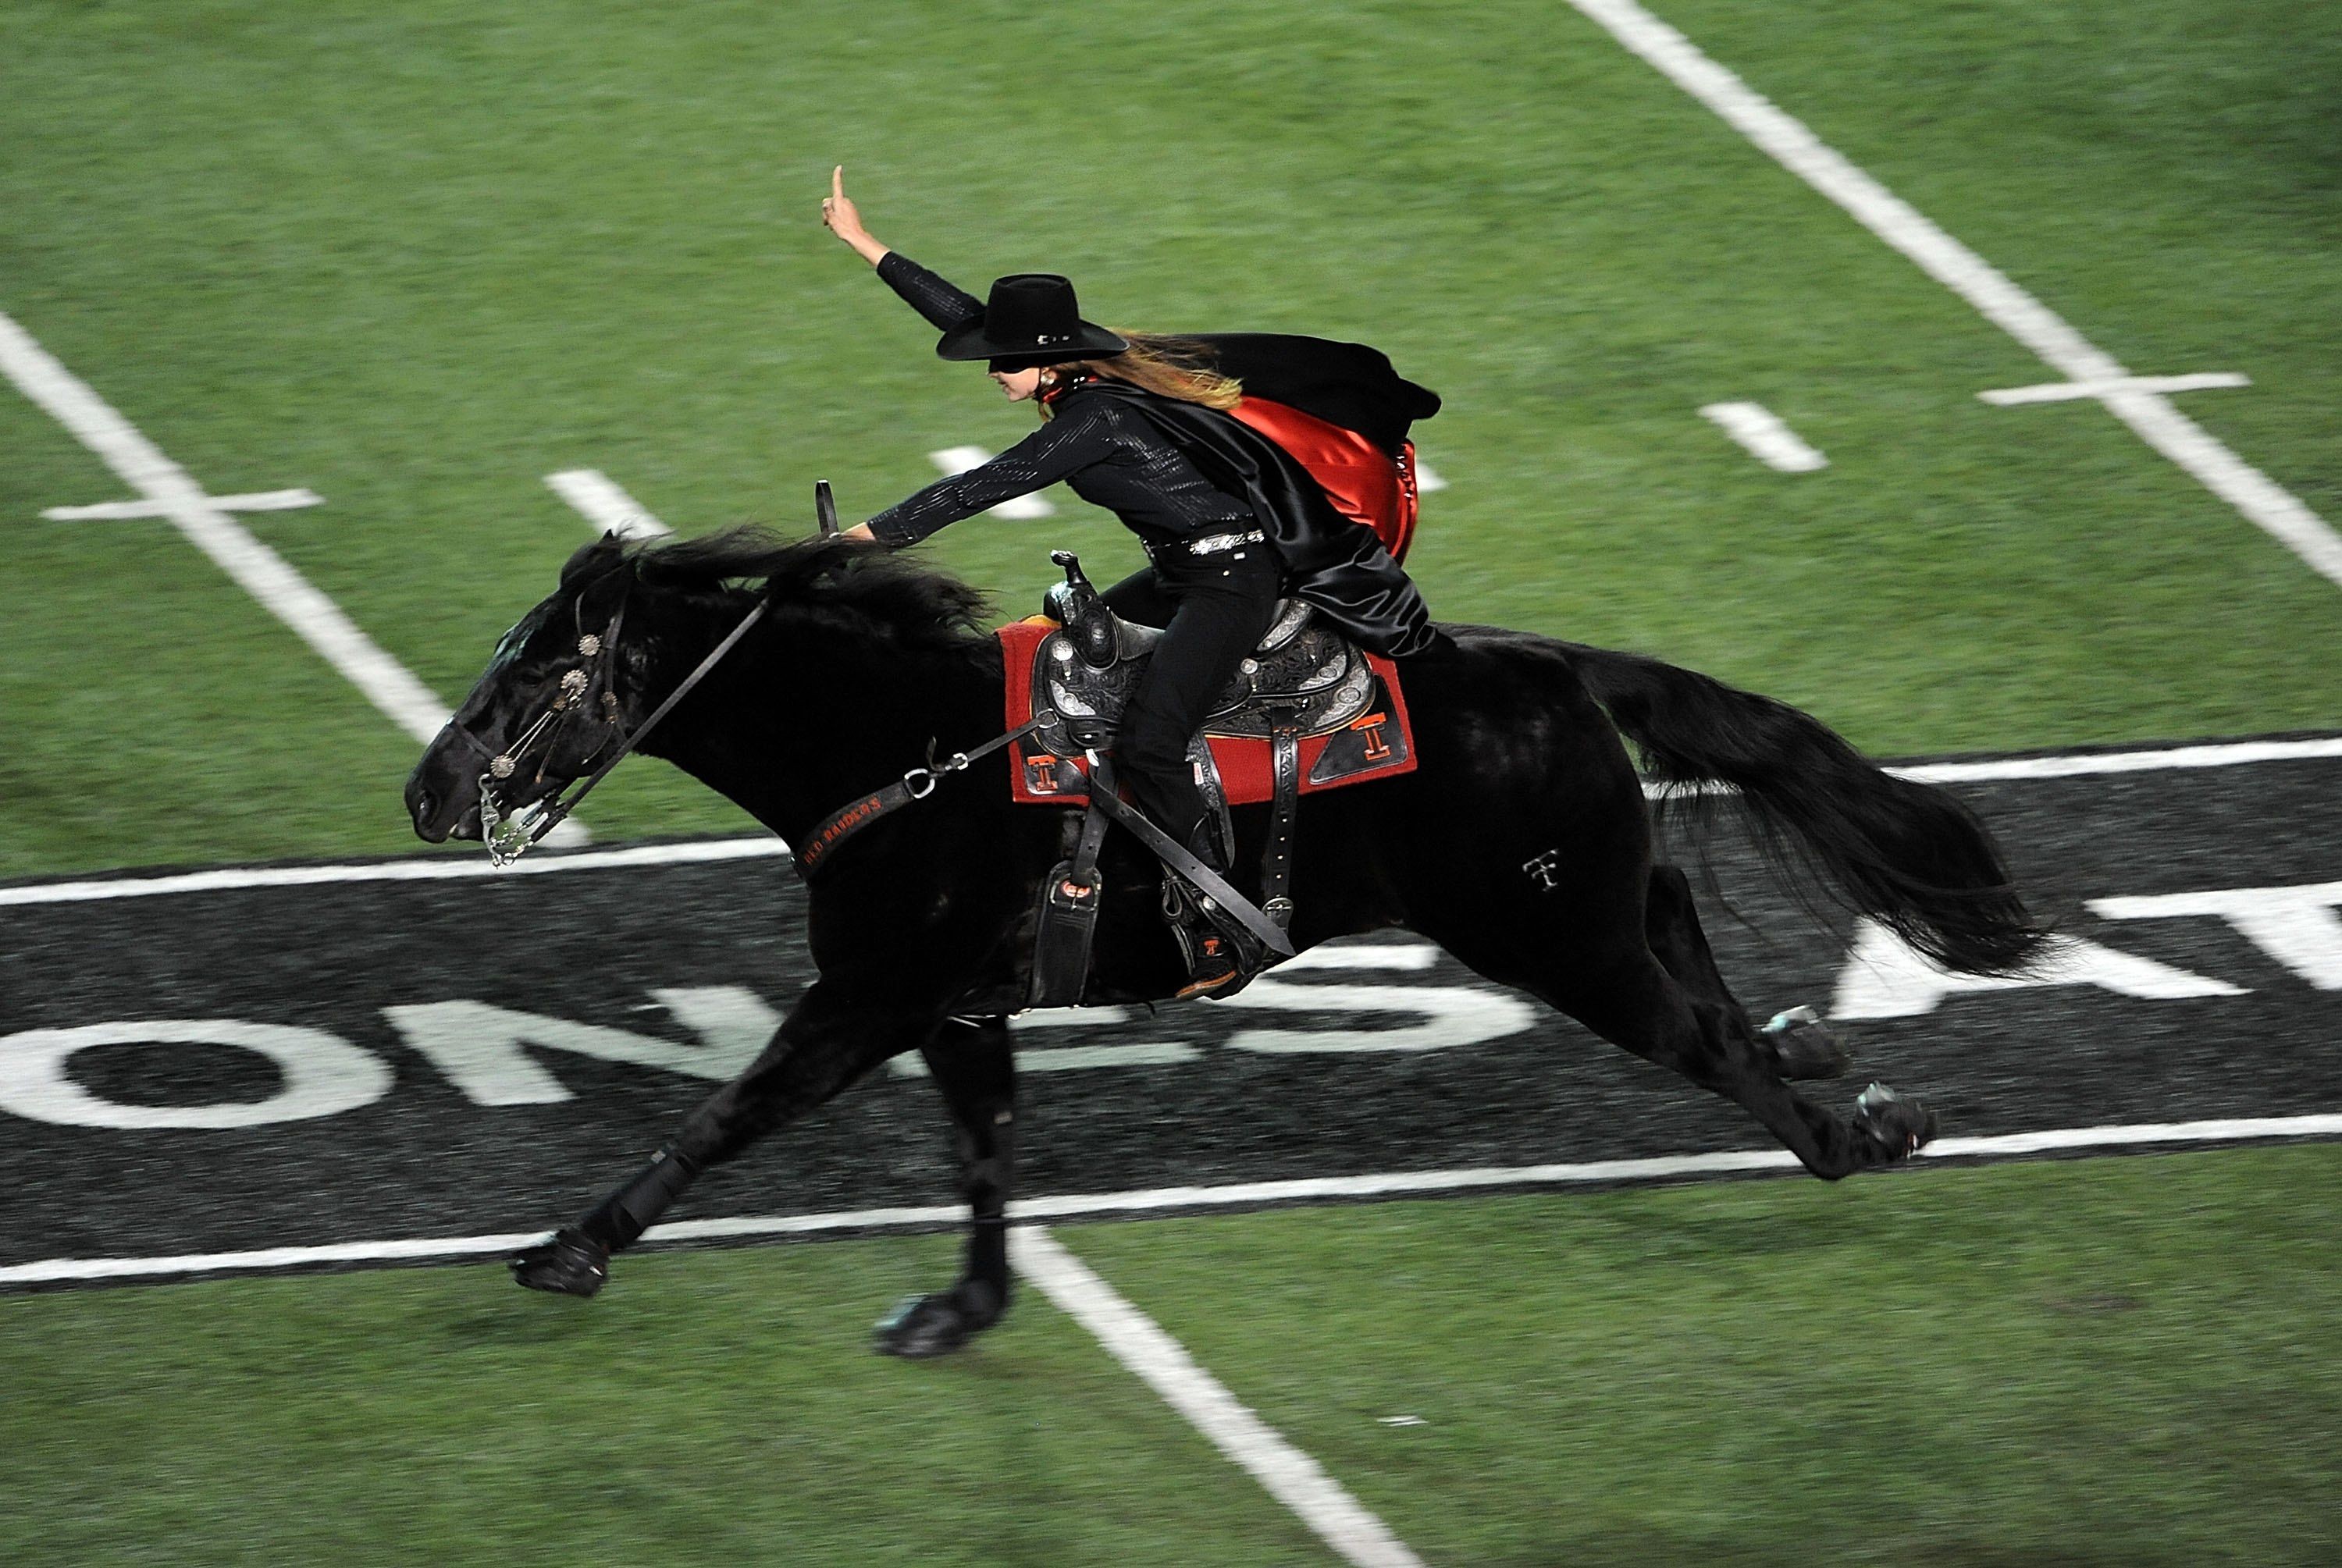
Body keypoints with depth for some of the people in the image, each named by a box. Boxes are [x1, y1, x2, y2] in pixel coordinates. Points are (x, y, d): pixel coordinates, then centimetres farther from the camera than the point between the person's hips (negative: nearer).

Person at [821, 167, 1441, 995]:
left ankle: (1213, 942, -21)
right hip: (1184, 574, 11)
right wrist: (862, 243, 14)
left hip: (1235, 577, -11)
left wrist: (862, 537, -22)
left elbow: (981, 488, -24)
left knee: (1146, 741, -21)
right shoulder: (1082, 378, 3)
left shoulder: (1096, 417, -23)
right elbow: (961, 311, 12)